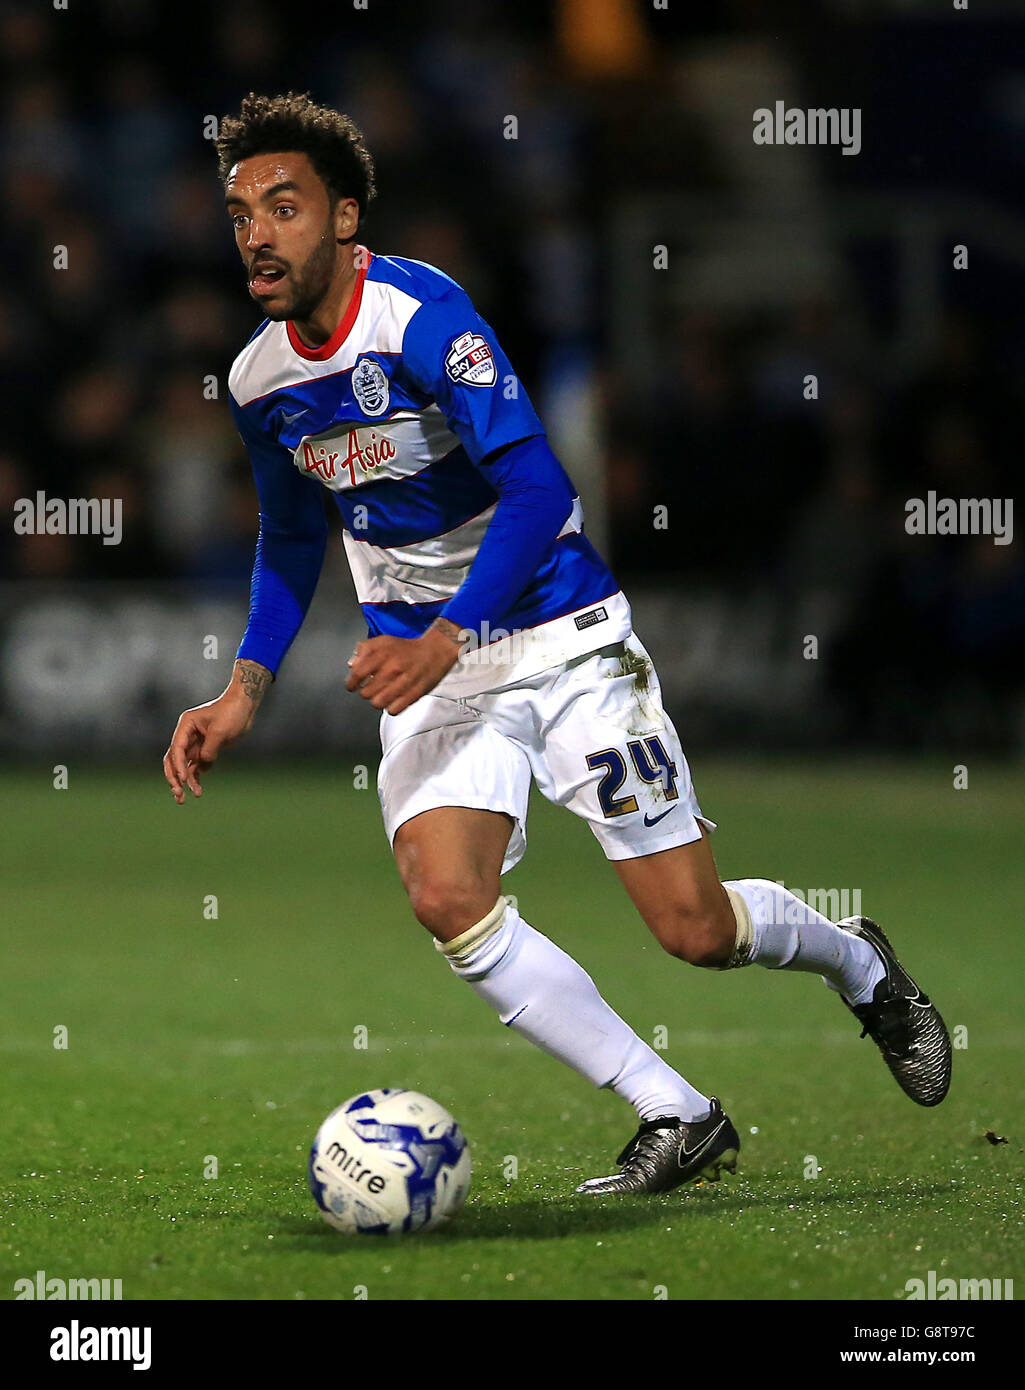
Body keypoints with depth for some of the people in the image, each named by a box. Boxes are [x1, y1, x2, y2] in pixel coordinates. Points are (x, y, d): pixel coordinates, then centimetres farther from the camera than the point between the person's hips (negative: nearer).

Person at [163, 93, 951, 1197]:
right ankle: (679, 1121, -11)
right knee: (446, 897, -23)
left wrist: (444, 639, -37)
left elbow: (536, 487, -26)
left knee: (694, 928, -4)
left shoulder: (419, 314, -20)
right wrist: (245, 688, 4)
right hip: (426, 663, 5)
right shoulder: (260, 379, 0)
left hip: (559, 639, -5)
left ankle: (861, 966, 33)